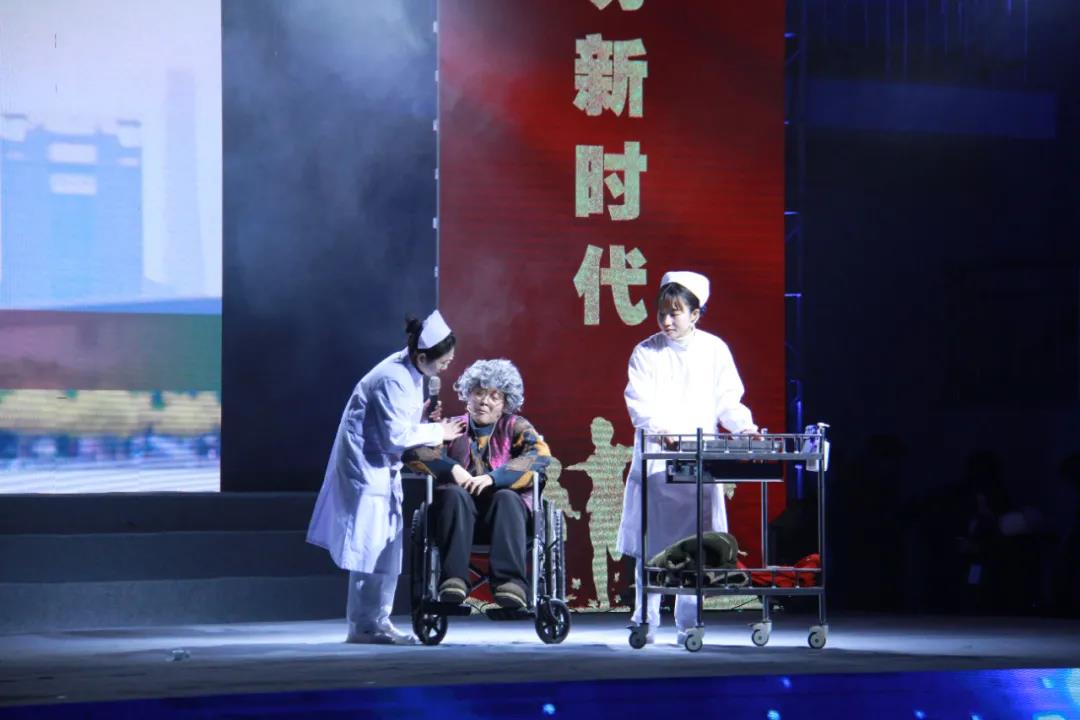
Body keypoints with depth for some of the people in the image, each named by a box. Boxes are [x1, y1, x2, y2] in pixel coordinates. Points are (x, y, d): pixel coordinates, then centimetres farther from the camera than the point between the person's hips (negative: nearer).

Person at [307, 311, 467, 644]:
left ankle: (378, 622, 12)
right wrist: (438, 432, -16)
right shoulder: (393, 380, -25)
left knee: (388, 544, 9)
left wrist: (423, 416, -3)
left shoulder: (410, 373, 3)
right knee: (371, 545, -7)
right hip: (365, 465, -10)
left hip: (382, 466, 10)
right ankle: (364, 626, -3)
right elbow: (397, 436, -26)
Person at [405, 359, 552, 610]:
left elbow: (541, 455, -5)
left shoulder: (515, 427, 17)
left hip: (502, 514, -1)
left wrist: (493, 478, -18)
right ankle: (453, 579, -45)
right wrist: (451, 468, -15)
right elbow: (415, 451, 4)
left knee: (507, 498, -33)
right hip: (461, 511, 1)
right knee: (453, 494, -31)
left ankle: (511, 583, -50)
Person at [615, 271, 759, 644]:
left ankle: (688, 622, 9)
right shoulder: (646, 353, 1)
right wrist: (660, 428, -27)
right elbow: (639, 403, -9)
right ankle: (645, 622, 4)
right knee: (650, 545, -3)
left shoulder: (714, 350, 7)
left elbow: (727, 401, 10)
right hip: (656, 457, -1)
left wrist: (743, 425, -9)